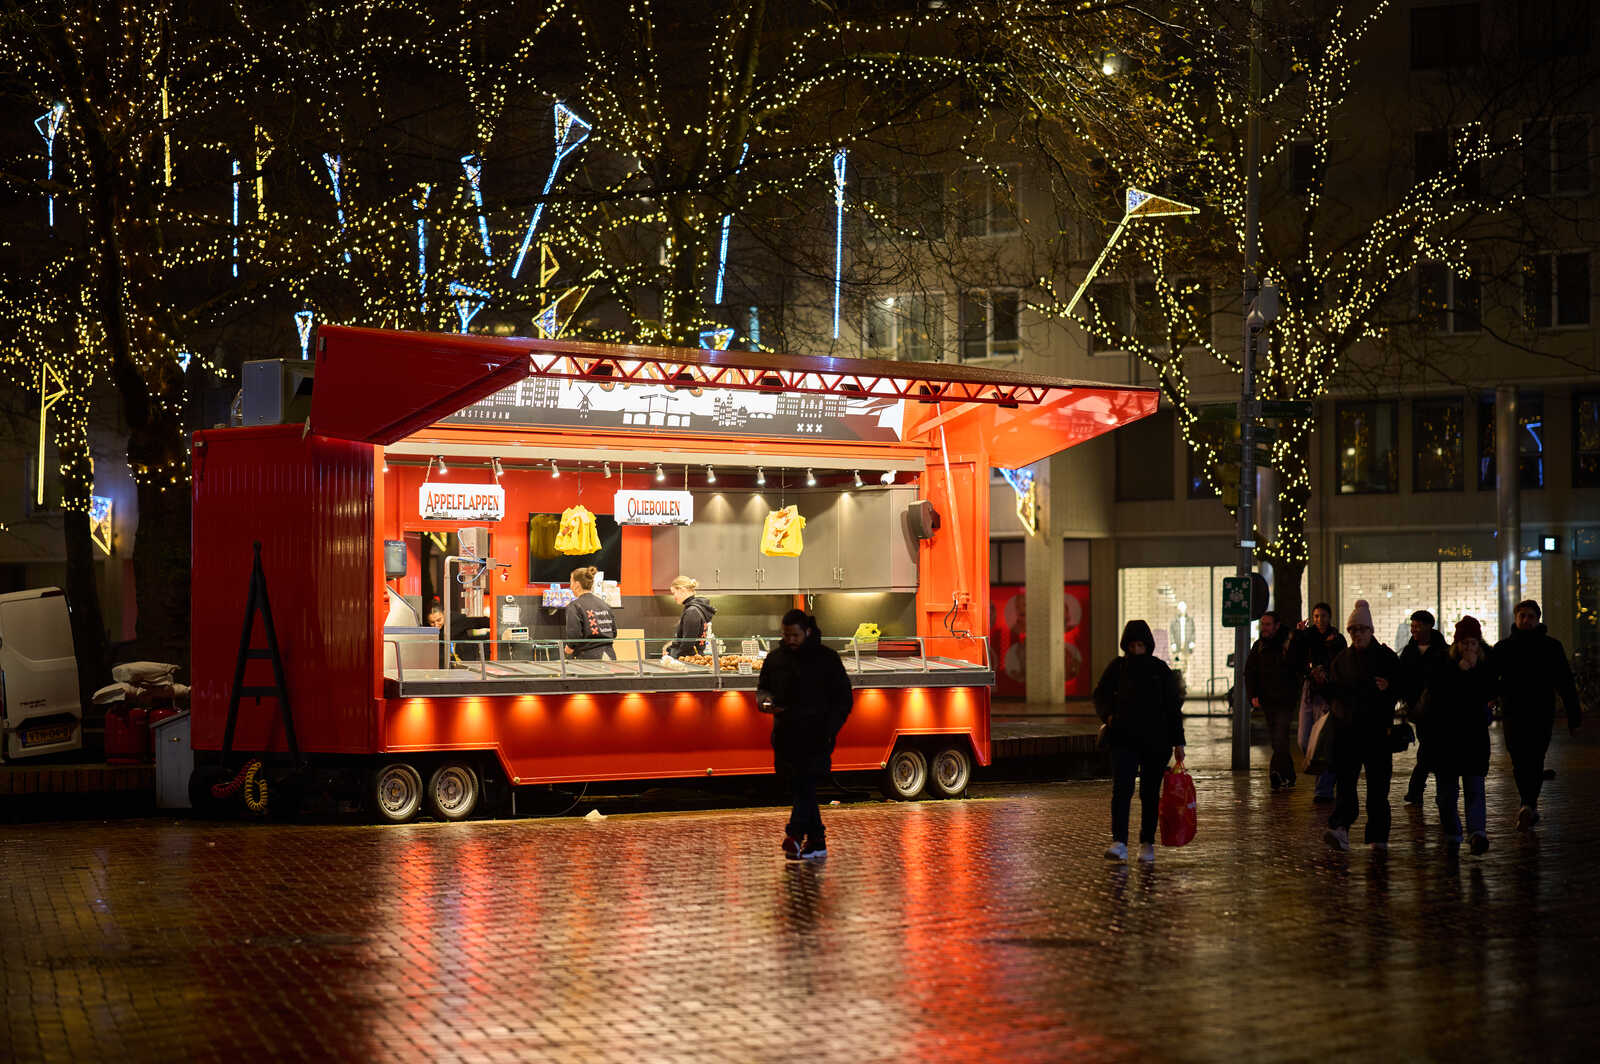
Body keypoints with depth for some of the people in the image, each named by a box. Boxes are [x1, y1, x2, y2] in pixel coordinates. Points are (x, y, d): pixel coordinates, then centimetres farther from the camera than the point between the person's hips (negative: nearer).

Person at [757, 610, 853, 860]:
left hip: (816, 737, -5)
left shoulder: (826, 658, -1)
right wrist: (765, 702, -4)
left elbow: (843, 698, 2)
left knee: (806, 786, -16)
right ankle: (817, 842, 13)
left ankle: (794, 835, -23)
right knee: (800, 789, 6)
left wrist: (829, 729, -9)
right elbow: (763, 687, 21)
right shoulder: (775, 658, 10)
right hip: (786, 736, 5)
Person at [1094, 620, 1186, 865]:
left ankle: (1147, 843, 19)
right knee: (1121, 789, -15)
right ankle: (1119, 843, -21)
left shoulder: (1160, 670, 4)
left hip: (1156, 741, 1)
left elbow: (1173, 707, 7)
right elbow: (1100, 694, 12)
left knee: (1150, 793, 7)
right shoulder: (1117, 667, 4)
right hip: (1124, 739, -1)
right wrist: (1108, 715, -9)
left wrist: (1178, 742, 5)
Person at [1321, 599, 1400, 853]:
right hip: (1346, 727, 2)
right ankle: (1340, 828, -24)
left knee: (1377, 784, 1)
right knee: (1344, 780, -11)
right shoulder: (1342, 658, 14)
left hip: (1376, 729, -2)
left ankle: (1378, 836, 8)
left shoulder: (1386, 657, 3)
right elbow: (1333, 691, 17)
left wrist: (1388, 687, -17)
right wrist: (1323, 683, -3)